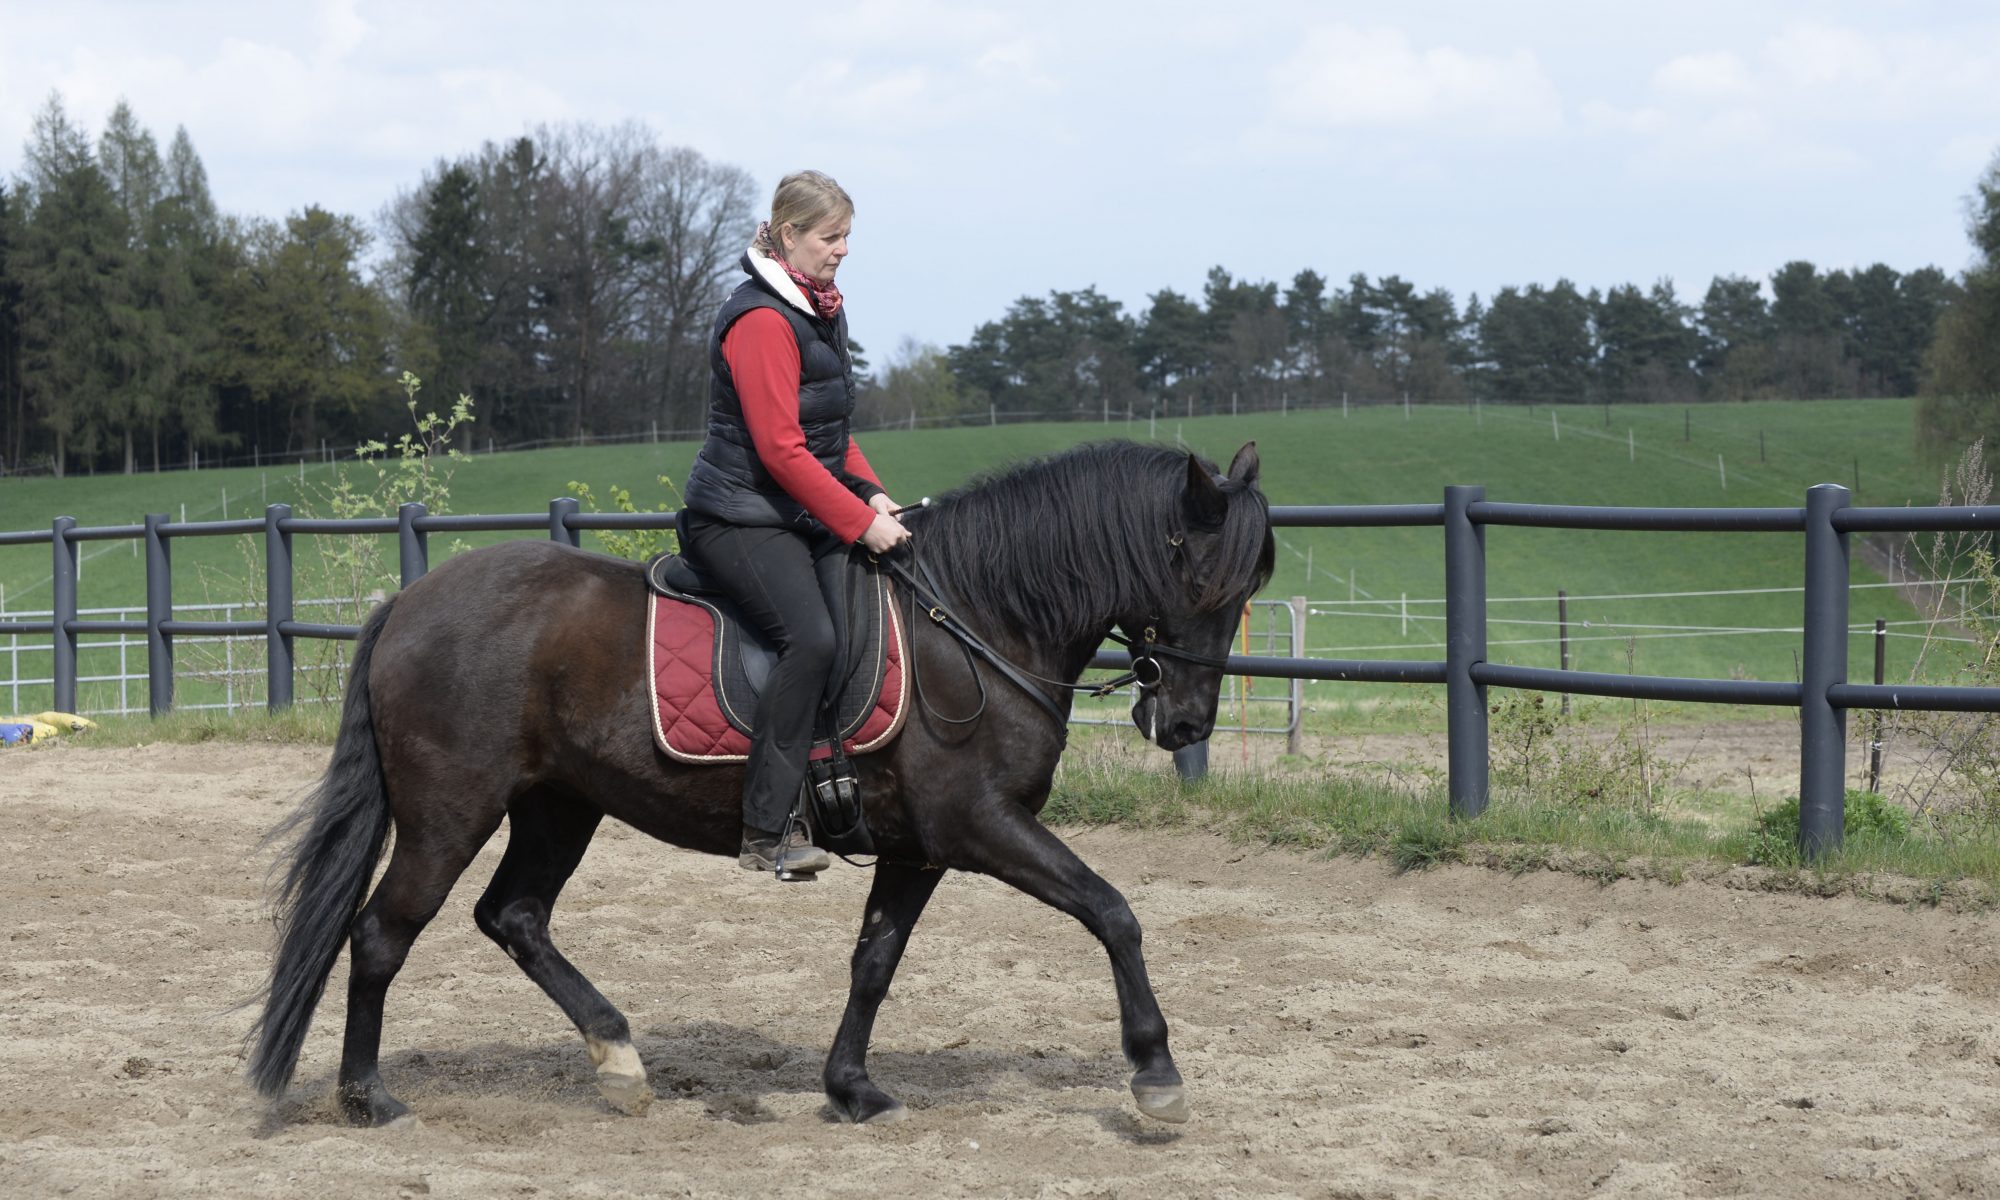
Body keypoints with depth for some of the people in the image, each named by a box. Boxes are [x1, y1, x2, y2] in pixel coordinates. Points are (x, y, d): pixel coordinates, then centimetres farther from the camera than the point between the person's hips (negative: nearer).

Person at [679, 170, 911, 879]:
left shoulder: (819, 312, 16)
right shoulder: (761, 320, -14)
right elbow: (781, 450, -20)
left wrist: (871, 493, 7)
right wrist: (860, 521, -19)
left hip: (805, 520, 10)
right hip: (740, 520, -10)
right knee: (812, 637, -28)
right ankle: (767, 831, -27)